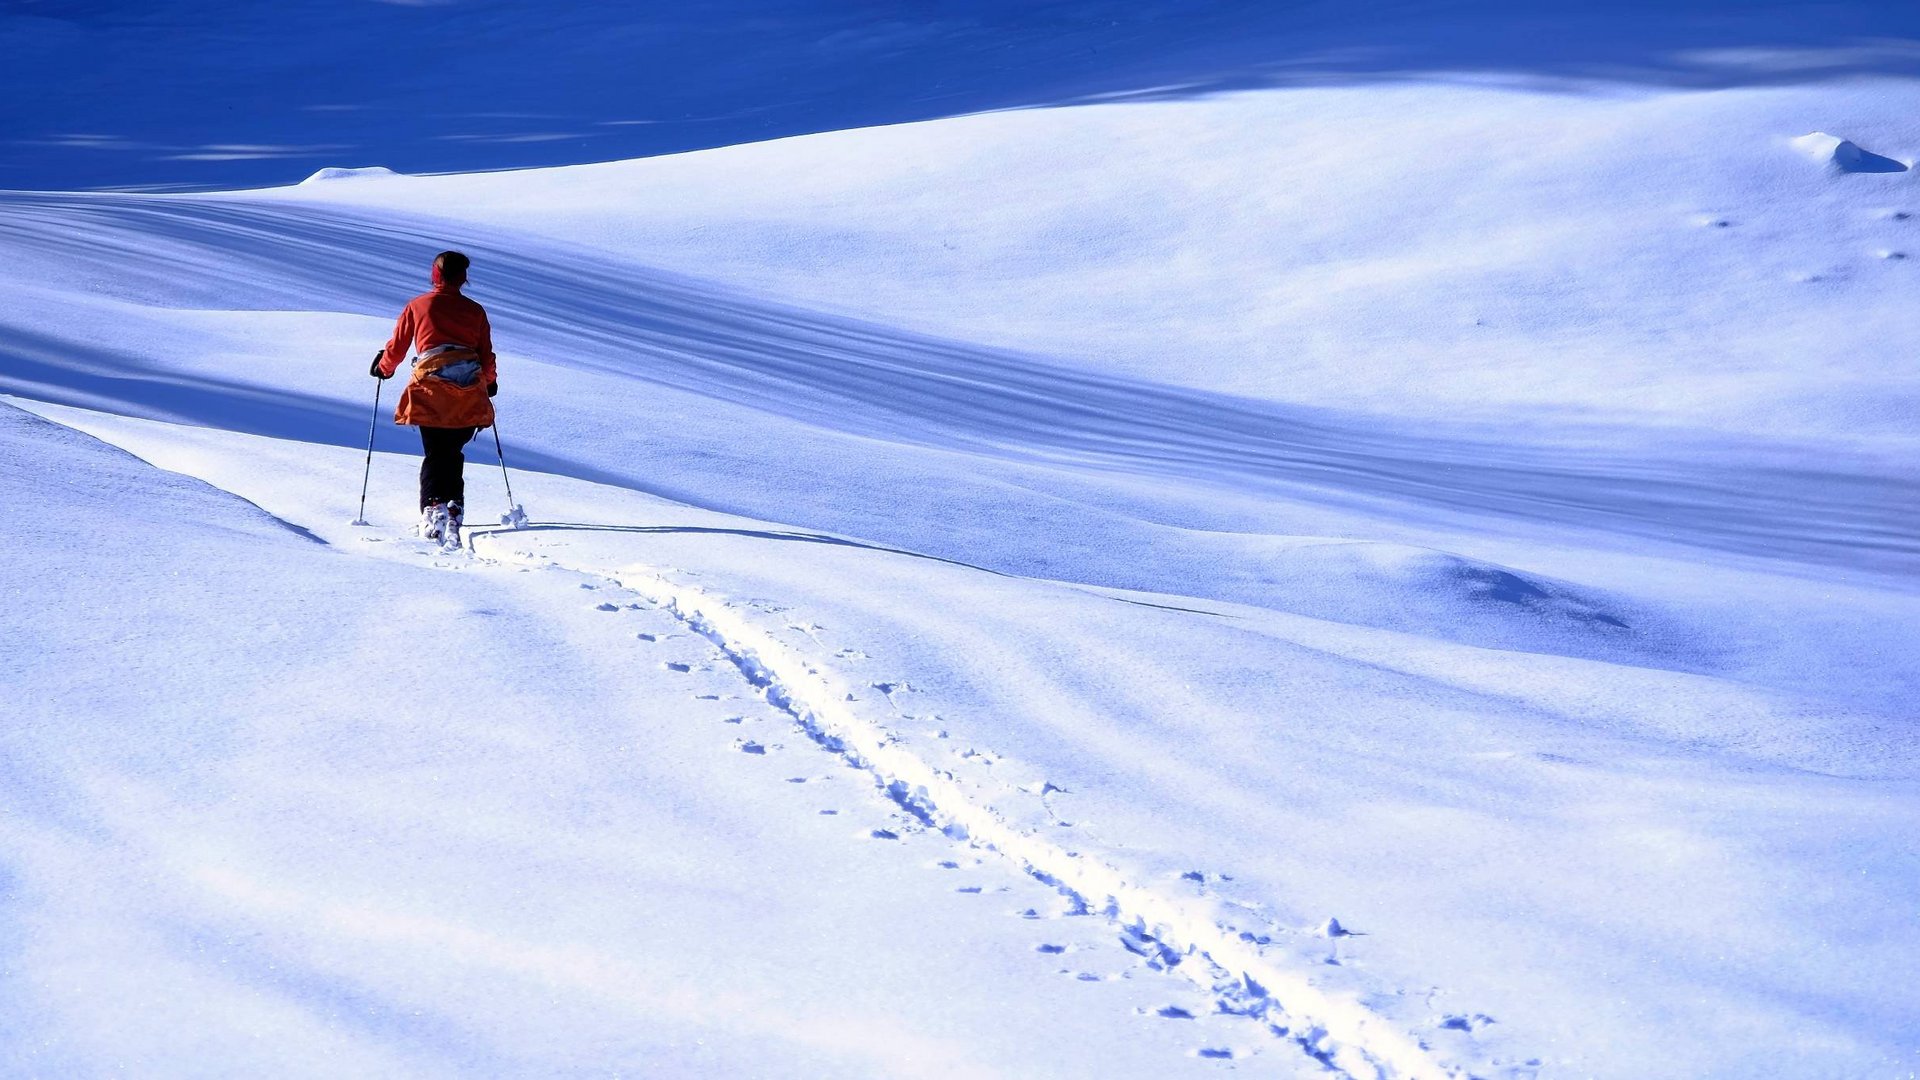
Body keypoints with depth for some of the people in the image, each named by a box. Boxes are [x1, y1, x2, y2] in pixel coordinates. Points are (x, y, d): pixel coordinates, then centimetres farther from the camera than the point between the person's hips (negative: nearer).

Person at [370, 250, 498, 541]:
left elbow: (396, 348, 13)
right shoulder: (475, 311, 11)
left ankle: (433, 509, -20)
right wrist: (490, 382, 35)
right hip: (469, 394, 1)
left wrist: (383, 368, 35)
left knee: (434, 456, 1)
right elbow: (486, 356, 14)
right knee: (454, 454, 14)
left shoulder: (417, 306, 8)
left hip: (431, 389, -1)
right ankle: (453, 510, 3)